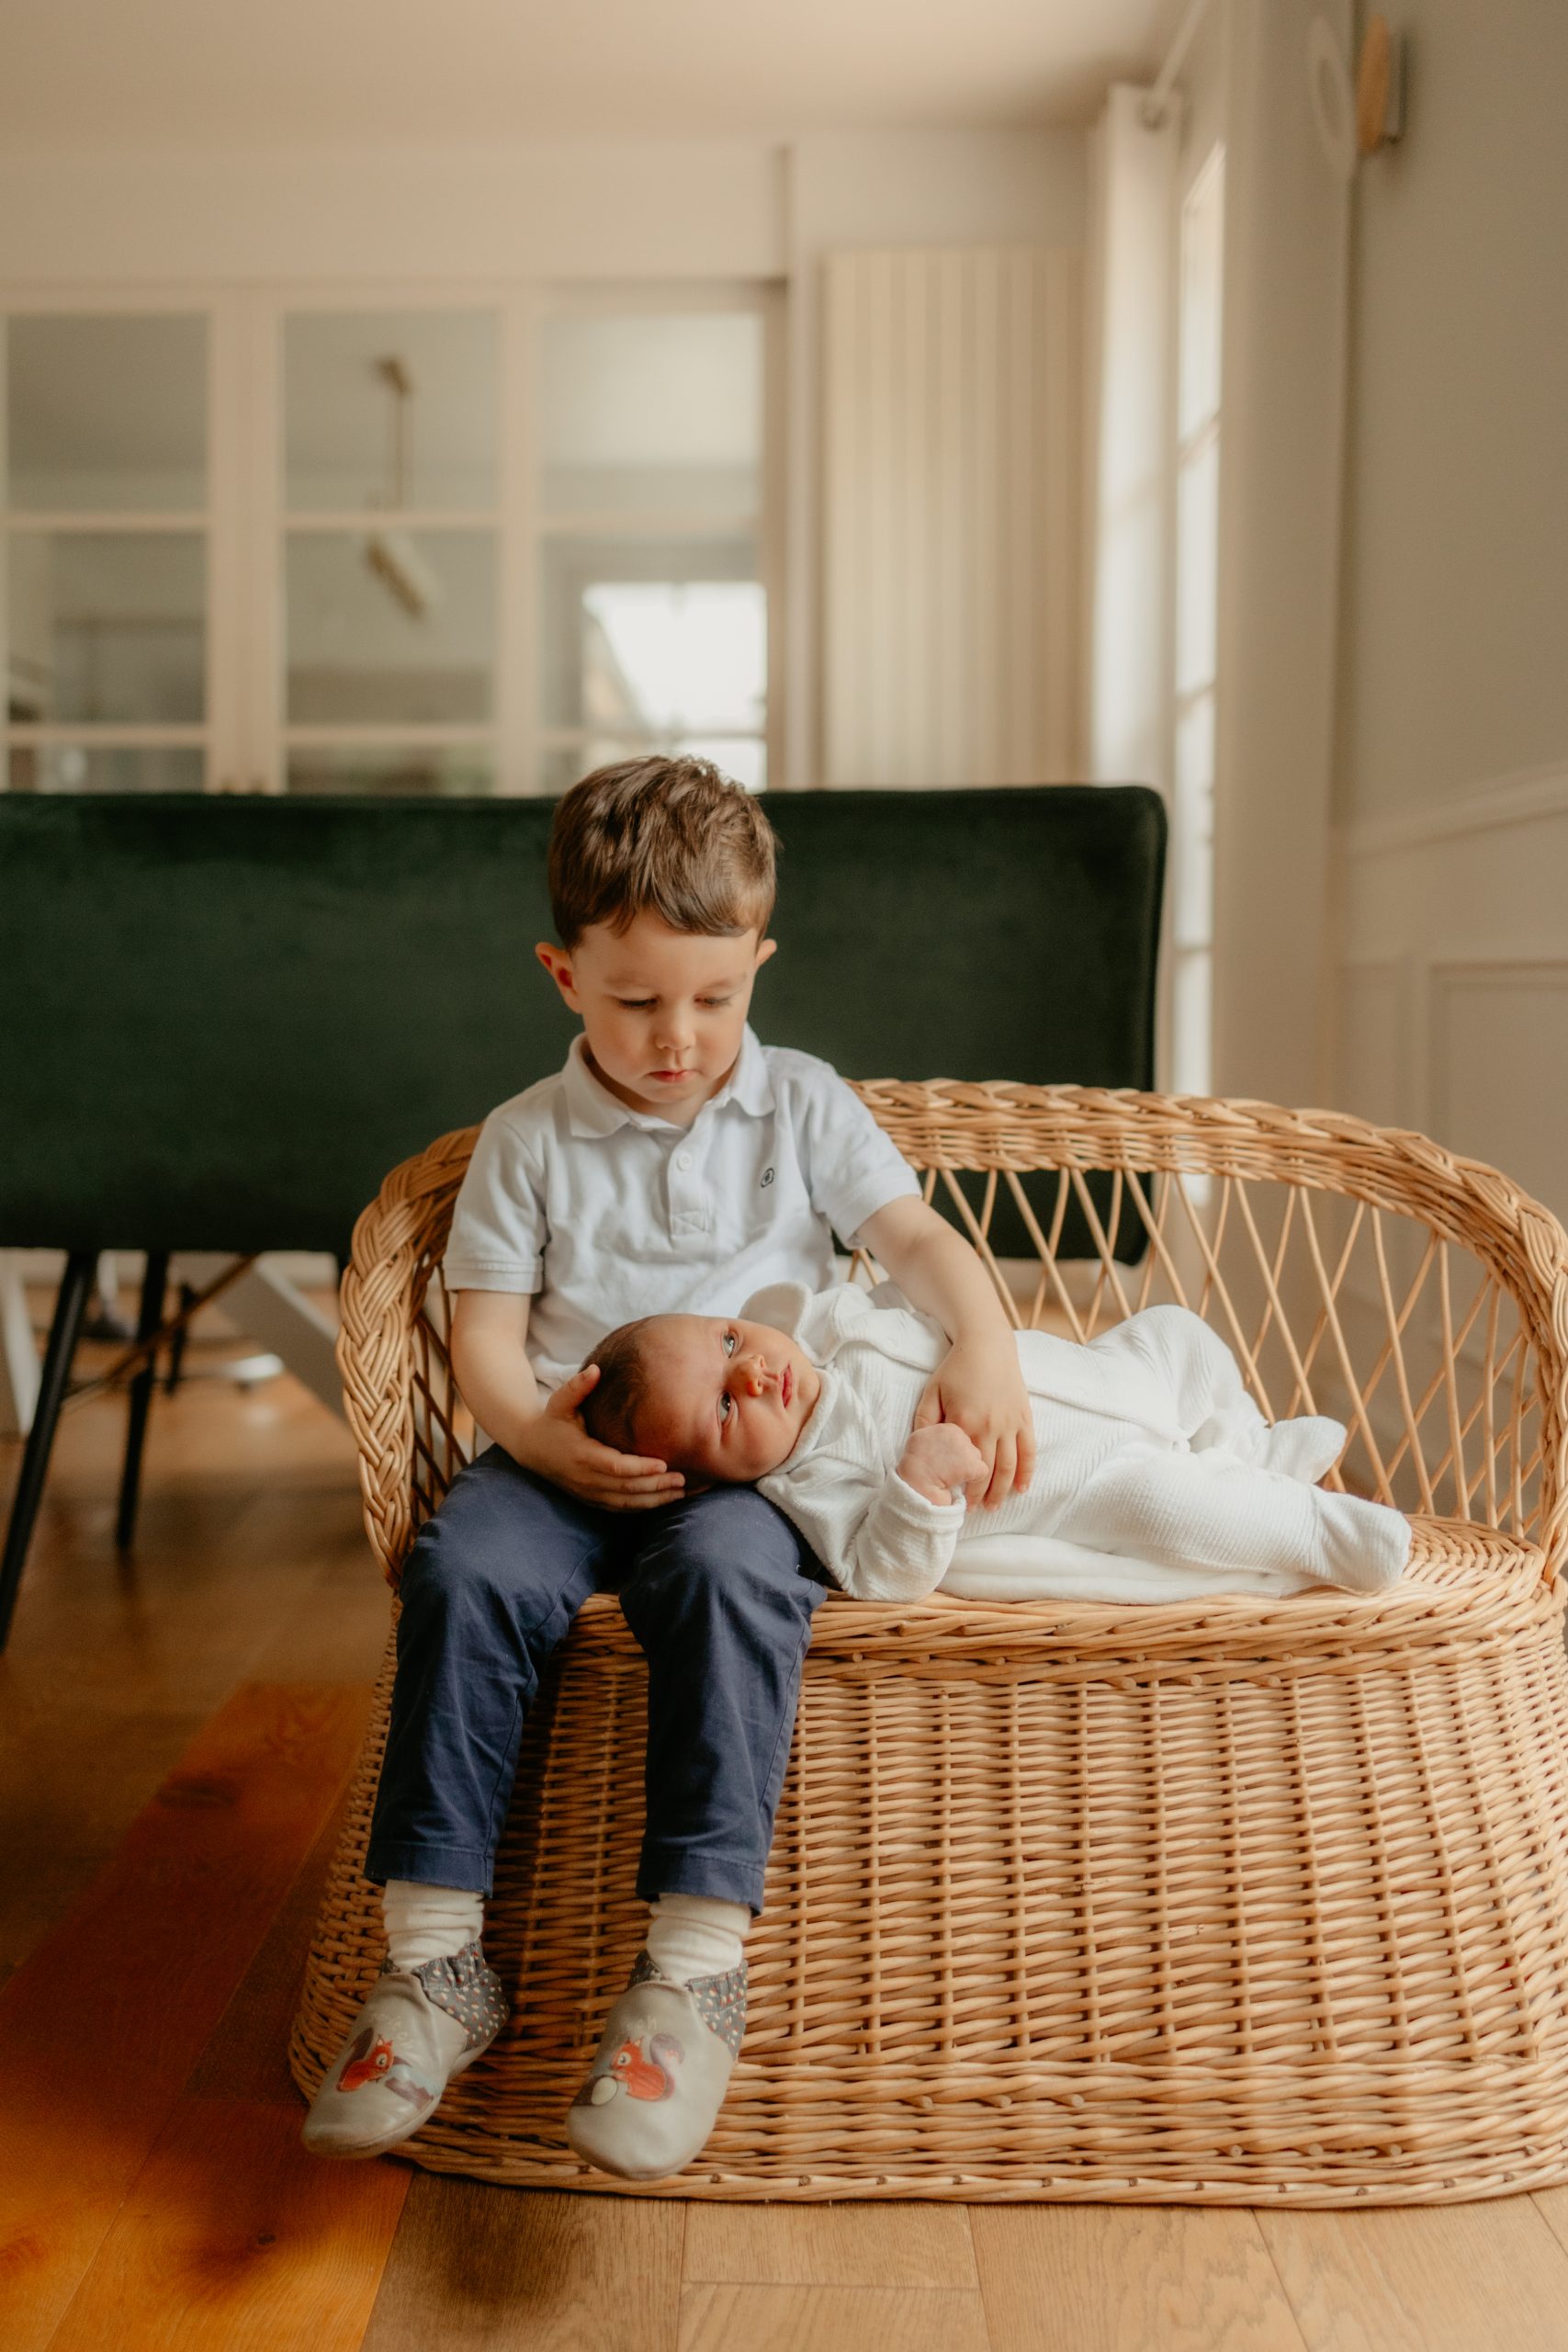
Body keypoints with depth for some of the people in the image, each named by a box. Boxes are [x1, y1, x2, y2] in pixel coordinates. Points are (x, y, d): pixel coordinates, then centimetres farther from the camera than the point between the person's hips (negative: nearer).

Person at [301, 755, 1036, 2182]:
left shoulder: (802, 1105, 12)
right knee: (467, 1569, -30)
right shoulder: (529, 1139, 12)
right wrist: (536, 1430, -15)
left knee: (728, 1571, -35)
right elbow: (483, 1325, 7)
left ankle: (698, 1965, -32)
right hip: (564, 1457, 1)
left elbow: (918, 1236, 4)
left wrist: (982, 1348, -18)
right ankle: (437, 1956, -21)